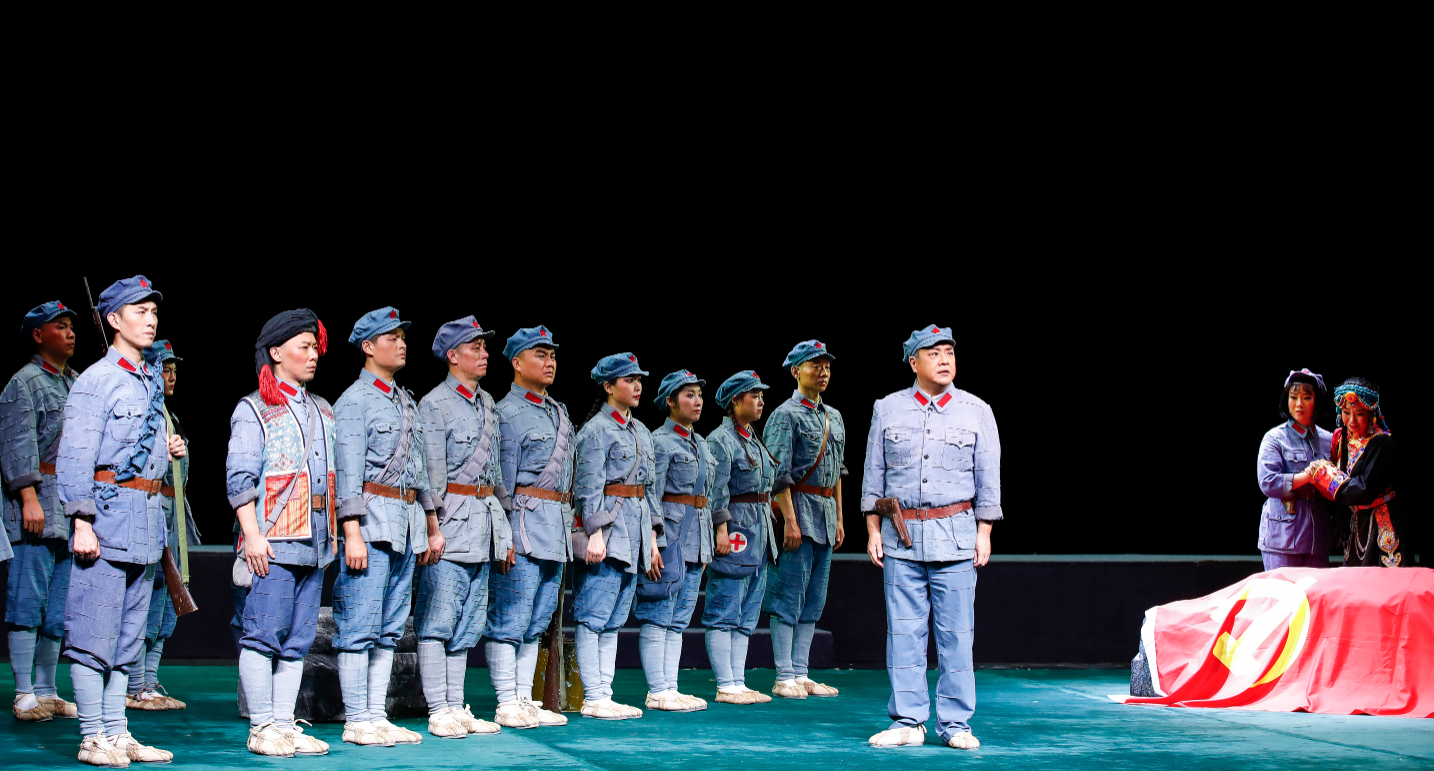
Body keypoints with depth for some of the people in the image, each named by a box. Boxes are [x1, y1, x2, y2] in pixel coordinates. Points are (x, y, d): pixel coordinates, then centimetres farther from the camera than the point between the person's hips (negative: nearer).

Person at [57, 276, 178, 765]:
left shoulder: (152, 382, 17)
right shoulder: (97, 381, -7)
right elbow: (75, 457, -11)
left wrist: (167, 451, 9)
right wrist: (82, 522, -17)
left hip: (148, 514, 8)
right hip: (110, 511, -8)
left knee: (128, 633, 11)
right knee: (95, 632, -5)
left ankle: (117, 733, 16)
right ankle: (94, 739, 0)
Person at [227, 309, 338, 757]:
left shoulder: (323, 412, 18)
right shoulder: (253, 410, -1)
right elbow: (239, 479, -8)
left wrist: (332, 535, 16)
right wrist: (252, 535, -16)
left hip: (314, 545, 6)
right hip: (271, 545, -6)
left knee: (298, 639, 6)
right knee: (263, 635, -6)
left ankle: (285, 724, 10)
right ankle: (261, 729, -1)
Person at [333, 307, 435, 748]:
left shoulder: (406, 402, 18)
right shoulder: (354, 401, -6)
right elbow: (348, 472, -12)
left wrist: (432, 525, 21)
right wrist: (353, 533, -18)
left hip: (407, 523, 8)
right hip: (373, 517, -8)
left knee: (390, 627, 8)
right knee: (360, 625, -6)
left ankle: (377, 717, 12)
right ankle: (357, 722, -3)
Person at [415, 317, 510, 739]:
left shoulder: (487, 404, 16)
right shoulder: (434, 404, -6)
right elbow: (432, 473, -11)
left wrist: (502, 529, 18)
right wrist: (433, 526, -15)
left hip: (483, 523, 8)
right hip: (451, 521, -8)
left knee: (467, 624, 9)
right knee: (438, 621, -5)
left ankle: (457, 708, 14)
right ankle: (438, 712, -3)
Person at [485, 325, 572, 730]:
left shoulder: (559, 412, 18)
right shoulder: (508, 413, -7)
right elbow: (502, 482, -11)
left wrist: (568, 527, 20)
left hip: (556, 531, 9)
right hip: (525, 525, -9)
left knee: (536, 620, 10)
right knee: (511, 617, -5)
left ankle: (525, 700, 15)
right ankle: (507, 705, -3)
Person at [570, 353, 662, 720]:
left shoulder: (640, 432, 18)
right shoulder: (596, 429, -7)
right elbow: (590, 487, -13)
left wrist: (652, 538, 18)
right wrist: (595, 534, -21)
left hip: (635, 529, 9)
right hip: (608, 526, -9)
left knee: (614, 620, 9)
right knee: (595, 617, -6)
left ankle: (605, 694, 11)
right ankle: (593, 699, -6)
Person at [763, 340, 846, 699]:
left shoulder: (834, 417, 16)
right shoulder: (786, 415, -8)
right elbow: (779, 474, -14)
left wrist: (839, 518, 16)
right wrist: (790, 520, -20)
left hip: (826, 513, 8)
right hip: (799, 507, -8)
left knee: (814, 600, 9)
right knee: (789, 596, -6)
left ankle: (800, 674, 14)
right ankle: (784, 678, -3)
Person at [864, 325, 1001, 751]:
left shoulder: (977, 412, 5)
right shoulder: (887, 409, 8)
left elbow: (988, 477, 6)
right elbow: (874, 474, 11)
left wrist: (983, 533, 0)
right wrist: (873, 531, 6)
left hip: (955, 533, -1)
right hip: (900, 534, 1)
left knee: (956, 633, -1)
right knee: (903, 631, 1)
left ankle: (955, 724, 6)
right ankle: (907, 722, 7)